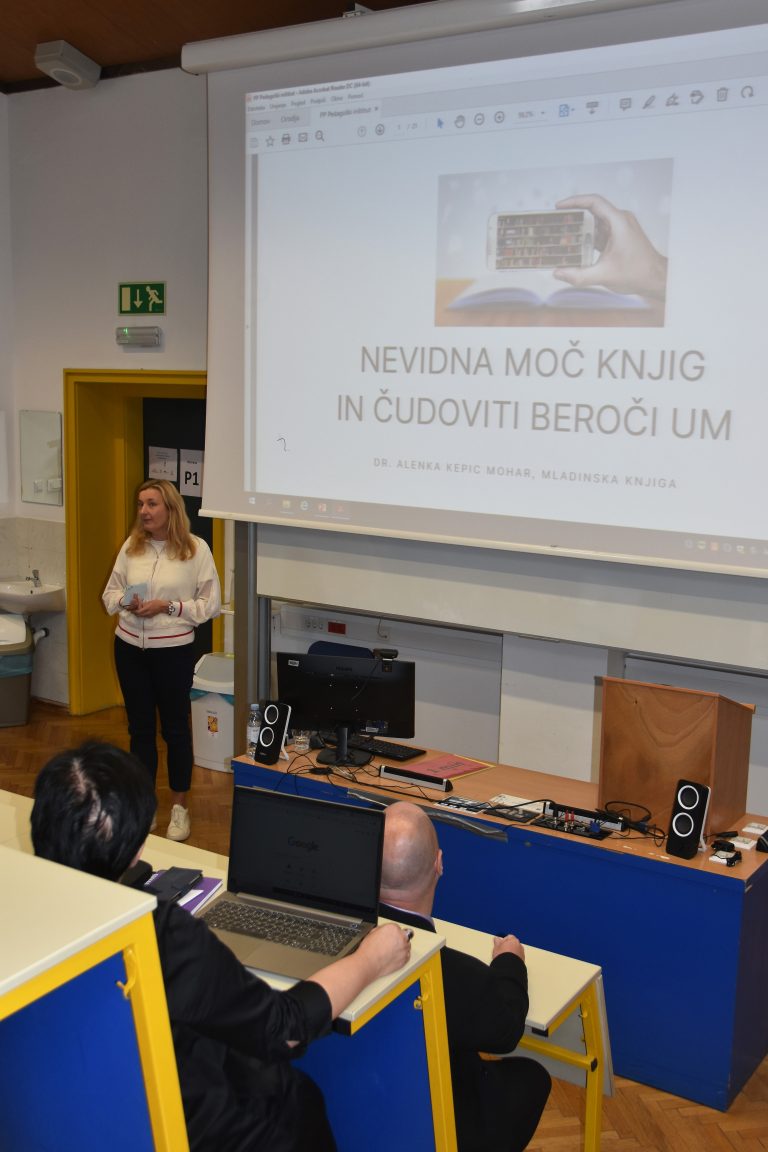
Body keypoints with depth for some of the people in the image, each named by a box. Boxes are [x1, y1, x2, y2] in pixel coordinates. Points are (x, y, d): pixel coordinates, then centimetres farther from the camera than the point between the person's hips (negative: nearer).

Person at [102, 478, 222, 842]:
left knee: (175, 728, 8)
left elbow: (210, 604, -8)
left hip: (173, 650, -4)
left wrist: (168, 607, -18)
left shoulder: (196, 549, -10)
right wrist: (126, 602, -12)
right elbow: (110, 592, 9)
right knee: (140, 727, 13)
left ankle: (179, 808, 23)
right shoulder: (131, 546, 1)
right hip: (129, 647, 4)